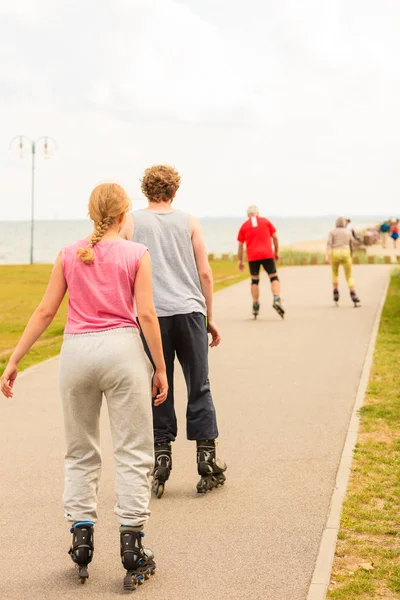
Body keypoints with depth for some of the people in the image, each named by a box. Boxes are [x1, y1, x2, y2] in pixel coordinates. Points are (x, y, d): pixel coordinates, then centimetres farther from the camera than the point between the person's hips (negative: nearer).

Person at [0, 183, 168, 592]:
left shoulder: (69, 255, 6)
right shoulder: (136, 255, -1)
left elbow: (45, 311, 4)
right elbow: (146, 315, -5)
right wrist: (160, 368, 2)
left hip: (77, 350, 3)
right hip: (122, 347, -2)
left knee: (81, 453, 16)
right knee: (132, 452, 4)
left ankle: (81, 540, 14)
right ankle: (132, 549, 4)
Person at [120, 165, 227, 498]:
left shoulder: (130, 223, 6)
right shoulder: (189, 222, 7)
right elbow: (204, 273, 6)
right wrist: (210, 318, 14)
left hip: (151, 314, 0)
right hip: (190, 310, 0)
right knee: (199, 388, 6)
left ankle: (162, 456, 5)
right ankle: (207, 459, 6)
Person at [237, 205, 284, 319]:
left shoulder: (244, 226, 11)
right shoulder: (265, 221, 10)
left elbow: (240, 245, 10)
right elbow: (275, 237, 8)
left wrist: (240, 260, 15)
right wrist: (276, 252, 16)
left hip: (252, 257, 1)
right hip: (267, 254, -1)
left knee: (254, 280, 11)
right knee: (274, 277, 1)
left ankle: (255, 306, 6)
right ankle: (276, 299, -21)